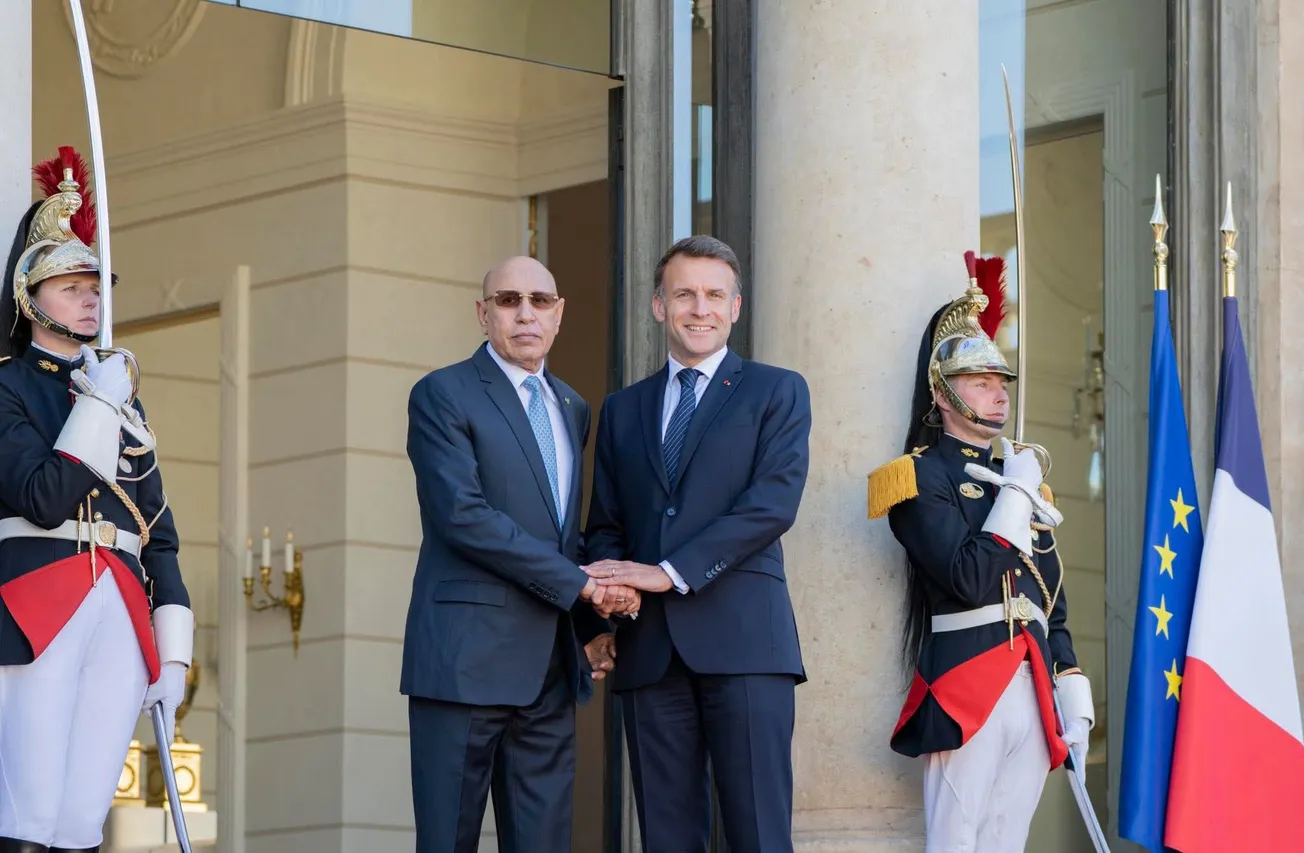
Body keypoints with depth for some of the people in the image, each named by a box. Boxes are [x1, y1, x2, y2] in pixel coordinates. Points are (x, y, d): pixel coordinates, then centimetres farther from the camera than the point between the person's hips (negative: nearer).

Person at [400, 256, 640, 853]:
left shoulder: (571, 407, 18)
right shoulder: (442, 395, -4)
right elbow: (462, 514, -15)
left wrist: (592, 624, 8)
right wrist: (579, 583, -16)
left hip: (549, 667, 6)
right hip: (466, 657, -6)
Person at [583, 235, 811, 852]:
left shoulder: (777, 392, 9)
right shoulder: (623, 410, 21)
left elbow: (773, 502, -5)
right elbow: (605, 524, 20)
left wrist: (670, 572, -12)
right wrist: (611, 584, -4)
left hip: (742, 639, -4)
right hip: (650, 648, 4)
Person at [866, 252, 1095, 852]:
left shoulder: (1022, 479, 21)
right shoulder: (921, 477, -1)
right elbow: (968, 580, -15)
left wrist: (1072, 692, 12)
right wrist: (1016, 495, -6)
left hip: (1032, 694, 7)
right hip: (966, 691, -7)